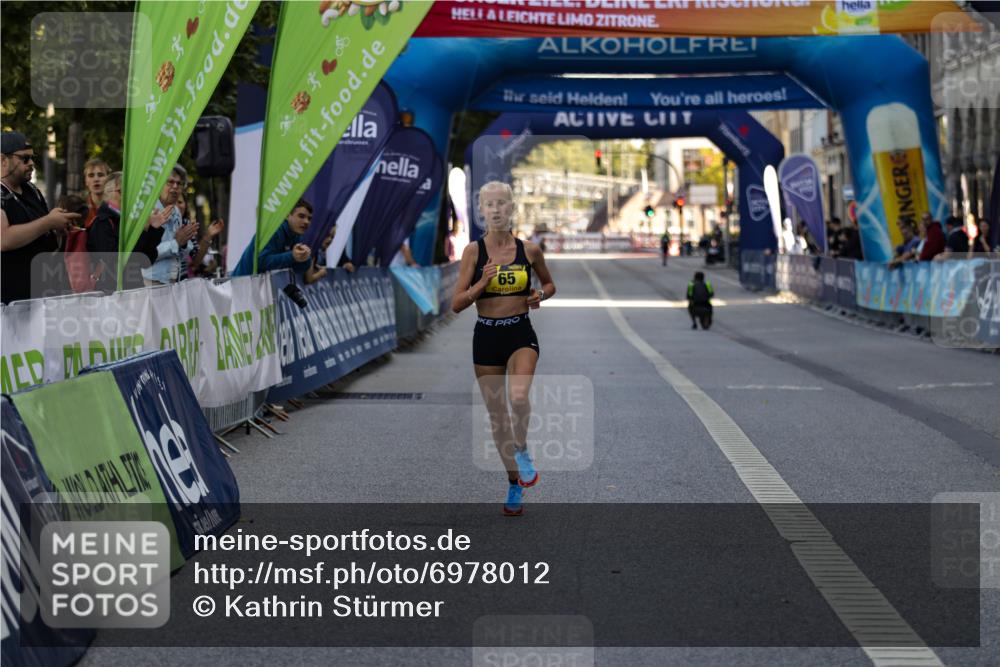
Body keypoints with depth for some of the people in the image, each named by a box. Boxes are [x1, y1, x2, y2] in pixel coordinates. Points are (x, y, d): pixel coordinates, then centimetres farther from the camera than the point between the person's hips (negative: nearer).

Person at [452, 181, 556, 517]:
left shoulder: (529, 250, 0)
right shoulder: (473, 251, -2)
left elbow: (549, 284, 18)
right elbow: (457, 304, -3)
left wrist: (540, 296, -4)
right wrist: (482, 283, -18)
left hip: (521, 334, -1)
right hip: (486, 336, 1)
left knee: (518, 397, -29)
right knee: (497, 415, 8)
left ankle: (522, 451, 1)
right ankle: (515, 485, 24)